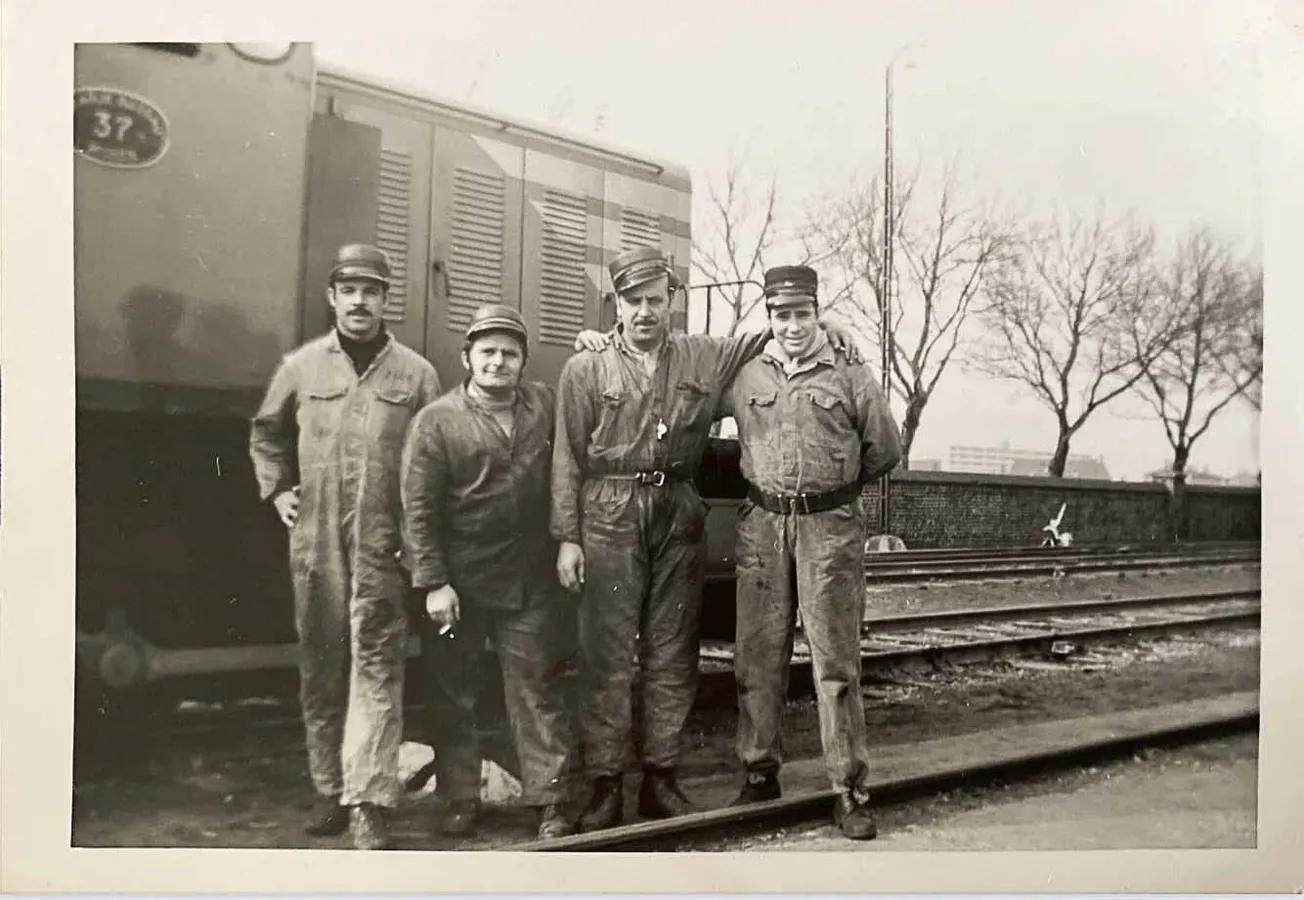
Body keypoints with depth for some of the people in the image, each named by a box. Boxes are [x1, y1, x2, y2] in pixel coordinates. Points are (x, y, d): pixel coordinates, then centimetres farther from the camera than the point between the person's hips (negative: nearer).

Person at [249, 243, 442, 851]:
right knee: (320, 668, 11)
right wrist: (276, 490, 12)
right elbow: (266, 432, 23)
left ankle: (368, 802, -3)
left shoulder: (415, 373, 3)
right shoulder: (301, 366, 8)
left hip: (384, 547, -2)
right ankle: (329, 789, 24)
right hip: (314, 543, 3)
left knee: (376, 667, -5)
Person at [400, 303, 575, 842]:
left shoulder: (546, 406, 4)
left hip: (531, 582, 2)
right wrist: (432, 583, -11)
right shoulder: (436, 421, -5)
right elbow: (418, 508, -7)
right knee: (451, 694, 8)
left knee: (537, 691, 4)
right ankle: (460, 799, 22)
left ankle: (549, 800, 13)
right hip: (457, 584, -1)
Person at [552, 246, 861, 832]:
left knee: (672, 654, 8)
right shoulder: (587, 369, 2)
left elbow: (771, 336, 26)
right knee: (607, 656, -2)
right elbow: (568, 458, 0)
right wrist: (566, 537, -5)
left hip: (678, 518, 3)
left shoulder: (706, 358, 10)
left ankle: (660, 778, 20)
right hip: (609, 519, -3)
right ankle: (605, 785, 8)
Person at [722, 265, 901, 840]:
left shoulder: (850, 379, 5)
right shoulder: (744, 378, 10)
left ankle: (850, 791, 6)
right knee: (757, 656, 7)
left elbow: (885, 450, 12)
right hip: (761, 525, 2)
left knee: (836, 660, -1)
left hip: (830, 527, -2)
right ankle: (760, 772, 22)